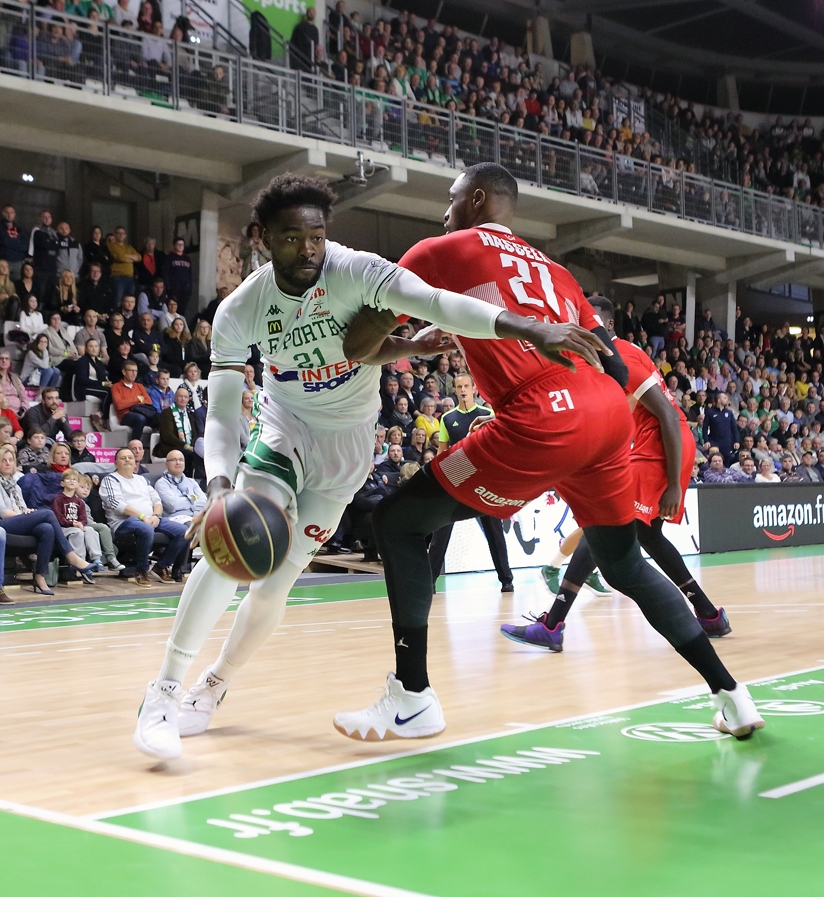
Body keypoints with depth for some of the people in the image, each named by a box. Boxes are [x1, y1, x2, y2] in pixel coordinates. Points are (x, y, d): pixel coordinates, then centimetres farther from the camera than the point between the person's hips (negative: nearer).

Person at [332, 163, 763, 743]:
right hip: (609, 413, 7)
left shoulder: (441, 251, 13)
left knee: (397, 521, 7)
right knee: (625, 565, 27)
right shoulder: (550, 269, 30)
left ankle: (413, 699, 3)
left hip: (541, 420, -7)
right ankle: (730, 695, 25)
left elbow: (359, 345, 10)